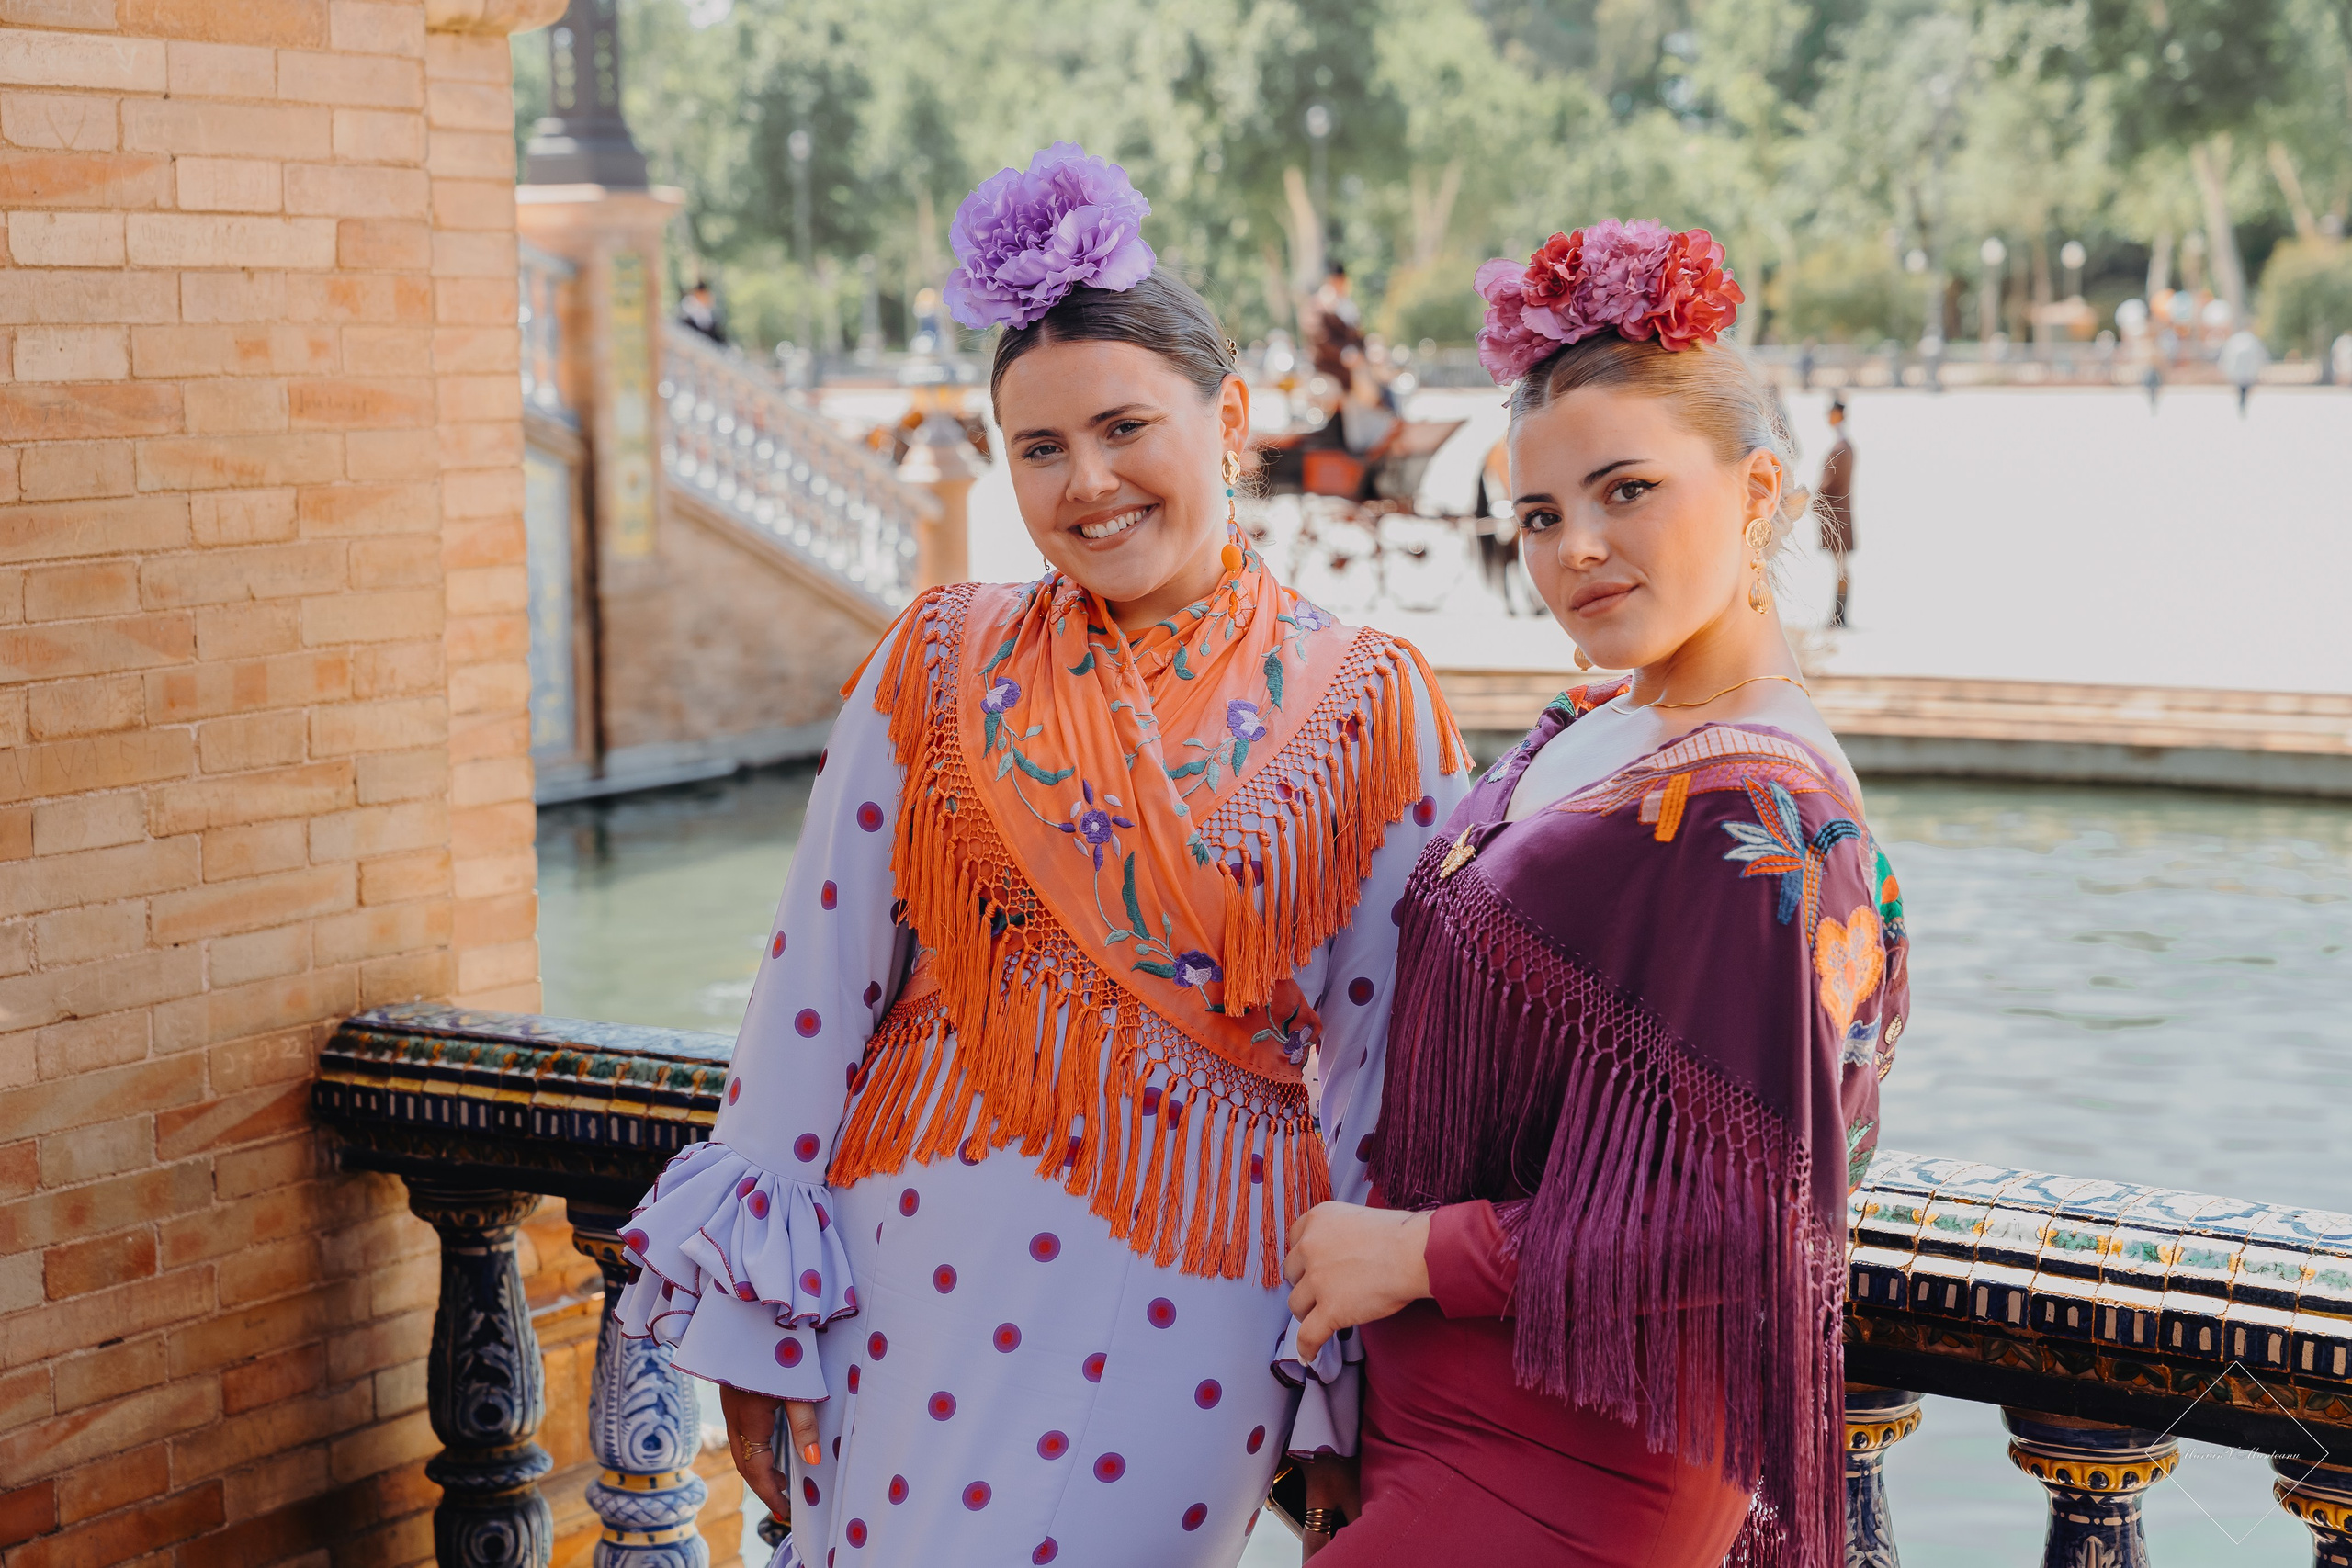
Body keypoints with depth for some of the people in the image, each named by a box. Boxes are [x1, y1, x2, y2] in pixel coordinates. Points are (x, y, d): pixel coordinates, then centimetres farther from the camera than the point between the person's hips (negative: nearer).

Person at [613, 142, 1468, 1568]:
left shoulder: (1366, 708, -1)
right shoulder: (938, 667, 2)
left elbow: (1391, 1055, 1)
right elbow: (817, 984, 3)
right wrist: (758, 1322, 2)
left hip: (1191, 1301, -1)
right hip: (926, 1276, 1)